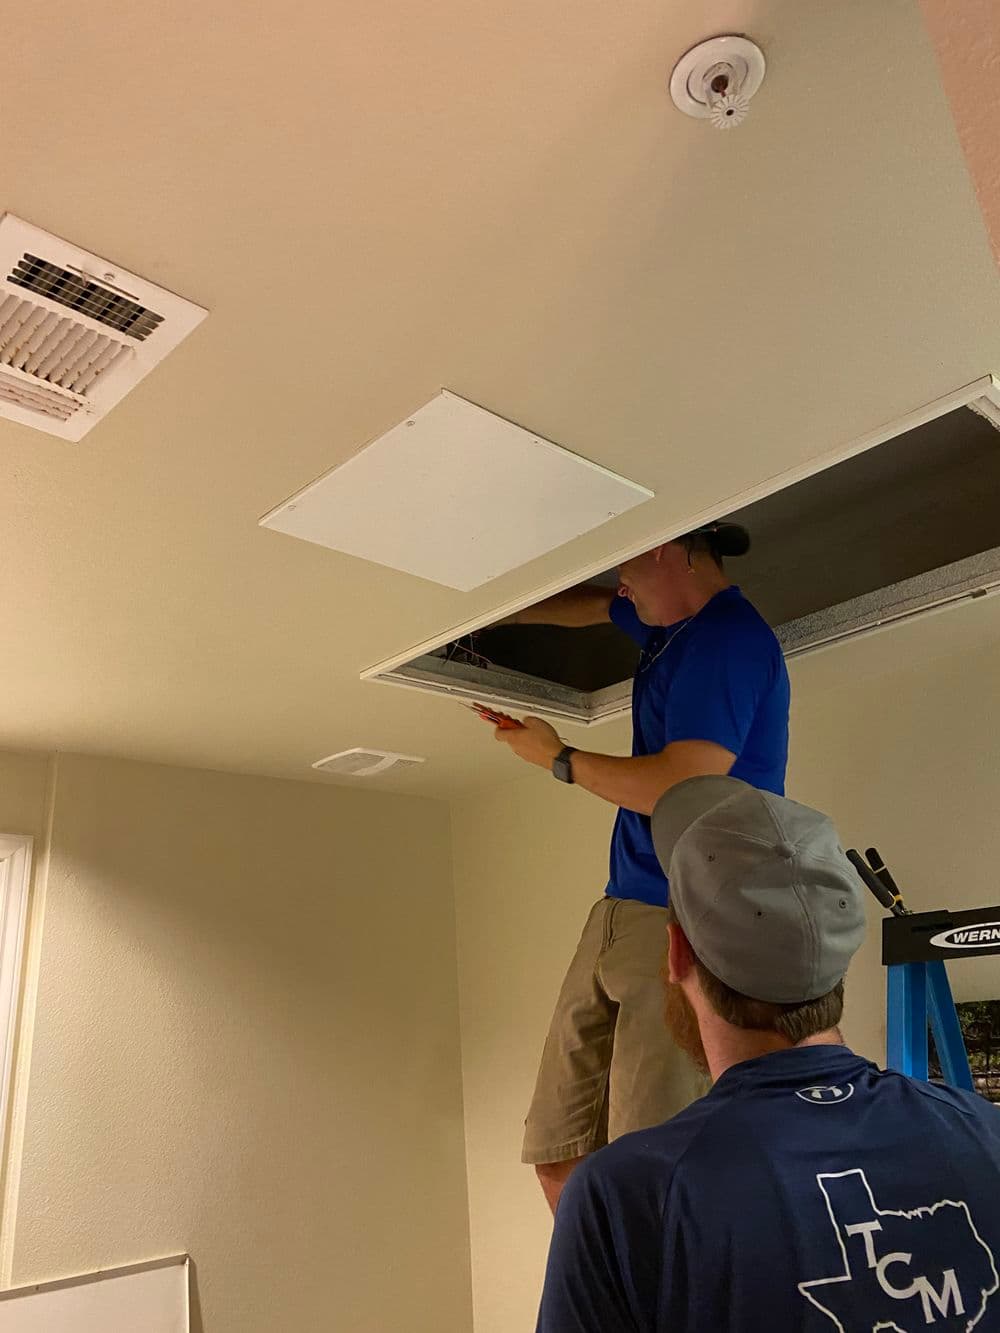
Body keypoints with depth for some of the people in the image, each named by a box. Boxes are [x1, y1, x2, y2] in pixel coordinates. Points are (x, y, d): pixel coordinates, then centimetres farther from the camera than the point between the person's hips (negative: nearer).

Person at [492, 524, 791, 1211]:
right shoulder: (669, 623, 19)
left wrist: (558, 758, -6)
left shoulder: (729, 636, -11)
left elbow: (683, 792, -21)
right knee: (559, 1156, 7)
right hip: (621, 917, 10)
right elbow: (586, 605, 40)